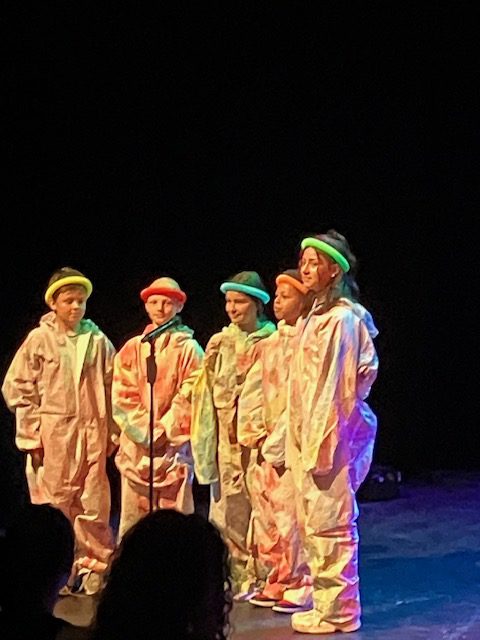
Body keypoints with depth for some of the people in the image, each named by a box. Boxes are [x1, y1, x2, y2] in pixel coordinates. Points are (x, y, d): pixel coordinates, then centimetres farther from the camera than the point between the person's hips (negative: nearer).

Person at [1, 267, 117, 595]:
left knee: (93, 506, 5)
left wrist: (112, 432, 5)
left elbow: (111, 389, 7)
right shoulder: (39, 339, -1)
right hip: (52, 434, -1)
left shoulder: (98, 340, 4)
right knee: (54, 505, 4)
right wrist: (31, 434, -4)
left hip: (91, 434, 2)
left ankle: (94, 568, 17)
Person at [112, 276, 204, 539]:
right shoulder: (132, 348, 11)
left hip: (174, 443, -2)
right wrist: (144, 430, -6)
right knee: (133, 516, 1)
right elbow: (122, 395, 5)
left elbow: (188, 396, -2)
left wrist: (164, 430, -9)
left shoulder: (189, 349, 4)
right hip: (137, 444, 2)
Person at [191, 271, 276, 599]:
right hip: (227, 440, 4)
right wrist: (206, 443, 6)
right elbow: (206, 394, 11)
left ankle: (260, 578, 7)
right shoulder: (219, 344, 11)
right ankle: (236, 578, 13)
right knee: (228, 509, 5)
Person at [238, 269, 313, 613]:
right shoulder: (272, 343, 17)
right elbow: (253, 391, 14)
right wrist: (255, 434, 3)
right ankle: (278, 581, 20)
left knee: (291, 514, -9)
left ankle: (301, 585, 2)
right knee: (265, 512, 9)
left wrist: (278, 442, -14)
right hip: (268, 446, 8)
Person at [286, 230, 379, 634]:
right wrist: (304, 440, 16)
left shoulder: (342, 319, -14)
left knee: (330, 523, -4)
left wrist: (323, 443, -18)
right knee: (313, 521, 14)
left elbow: (338, 385, -17)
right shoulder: (316, 317, 15)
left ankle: (337, 611, 5)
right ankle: (327, 602, 23)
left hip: (333, 432, -10)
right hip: (309, 434, 10)